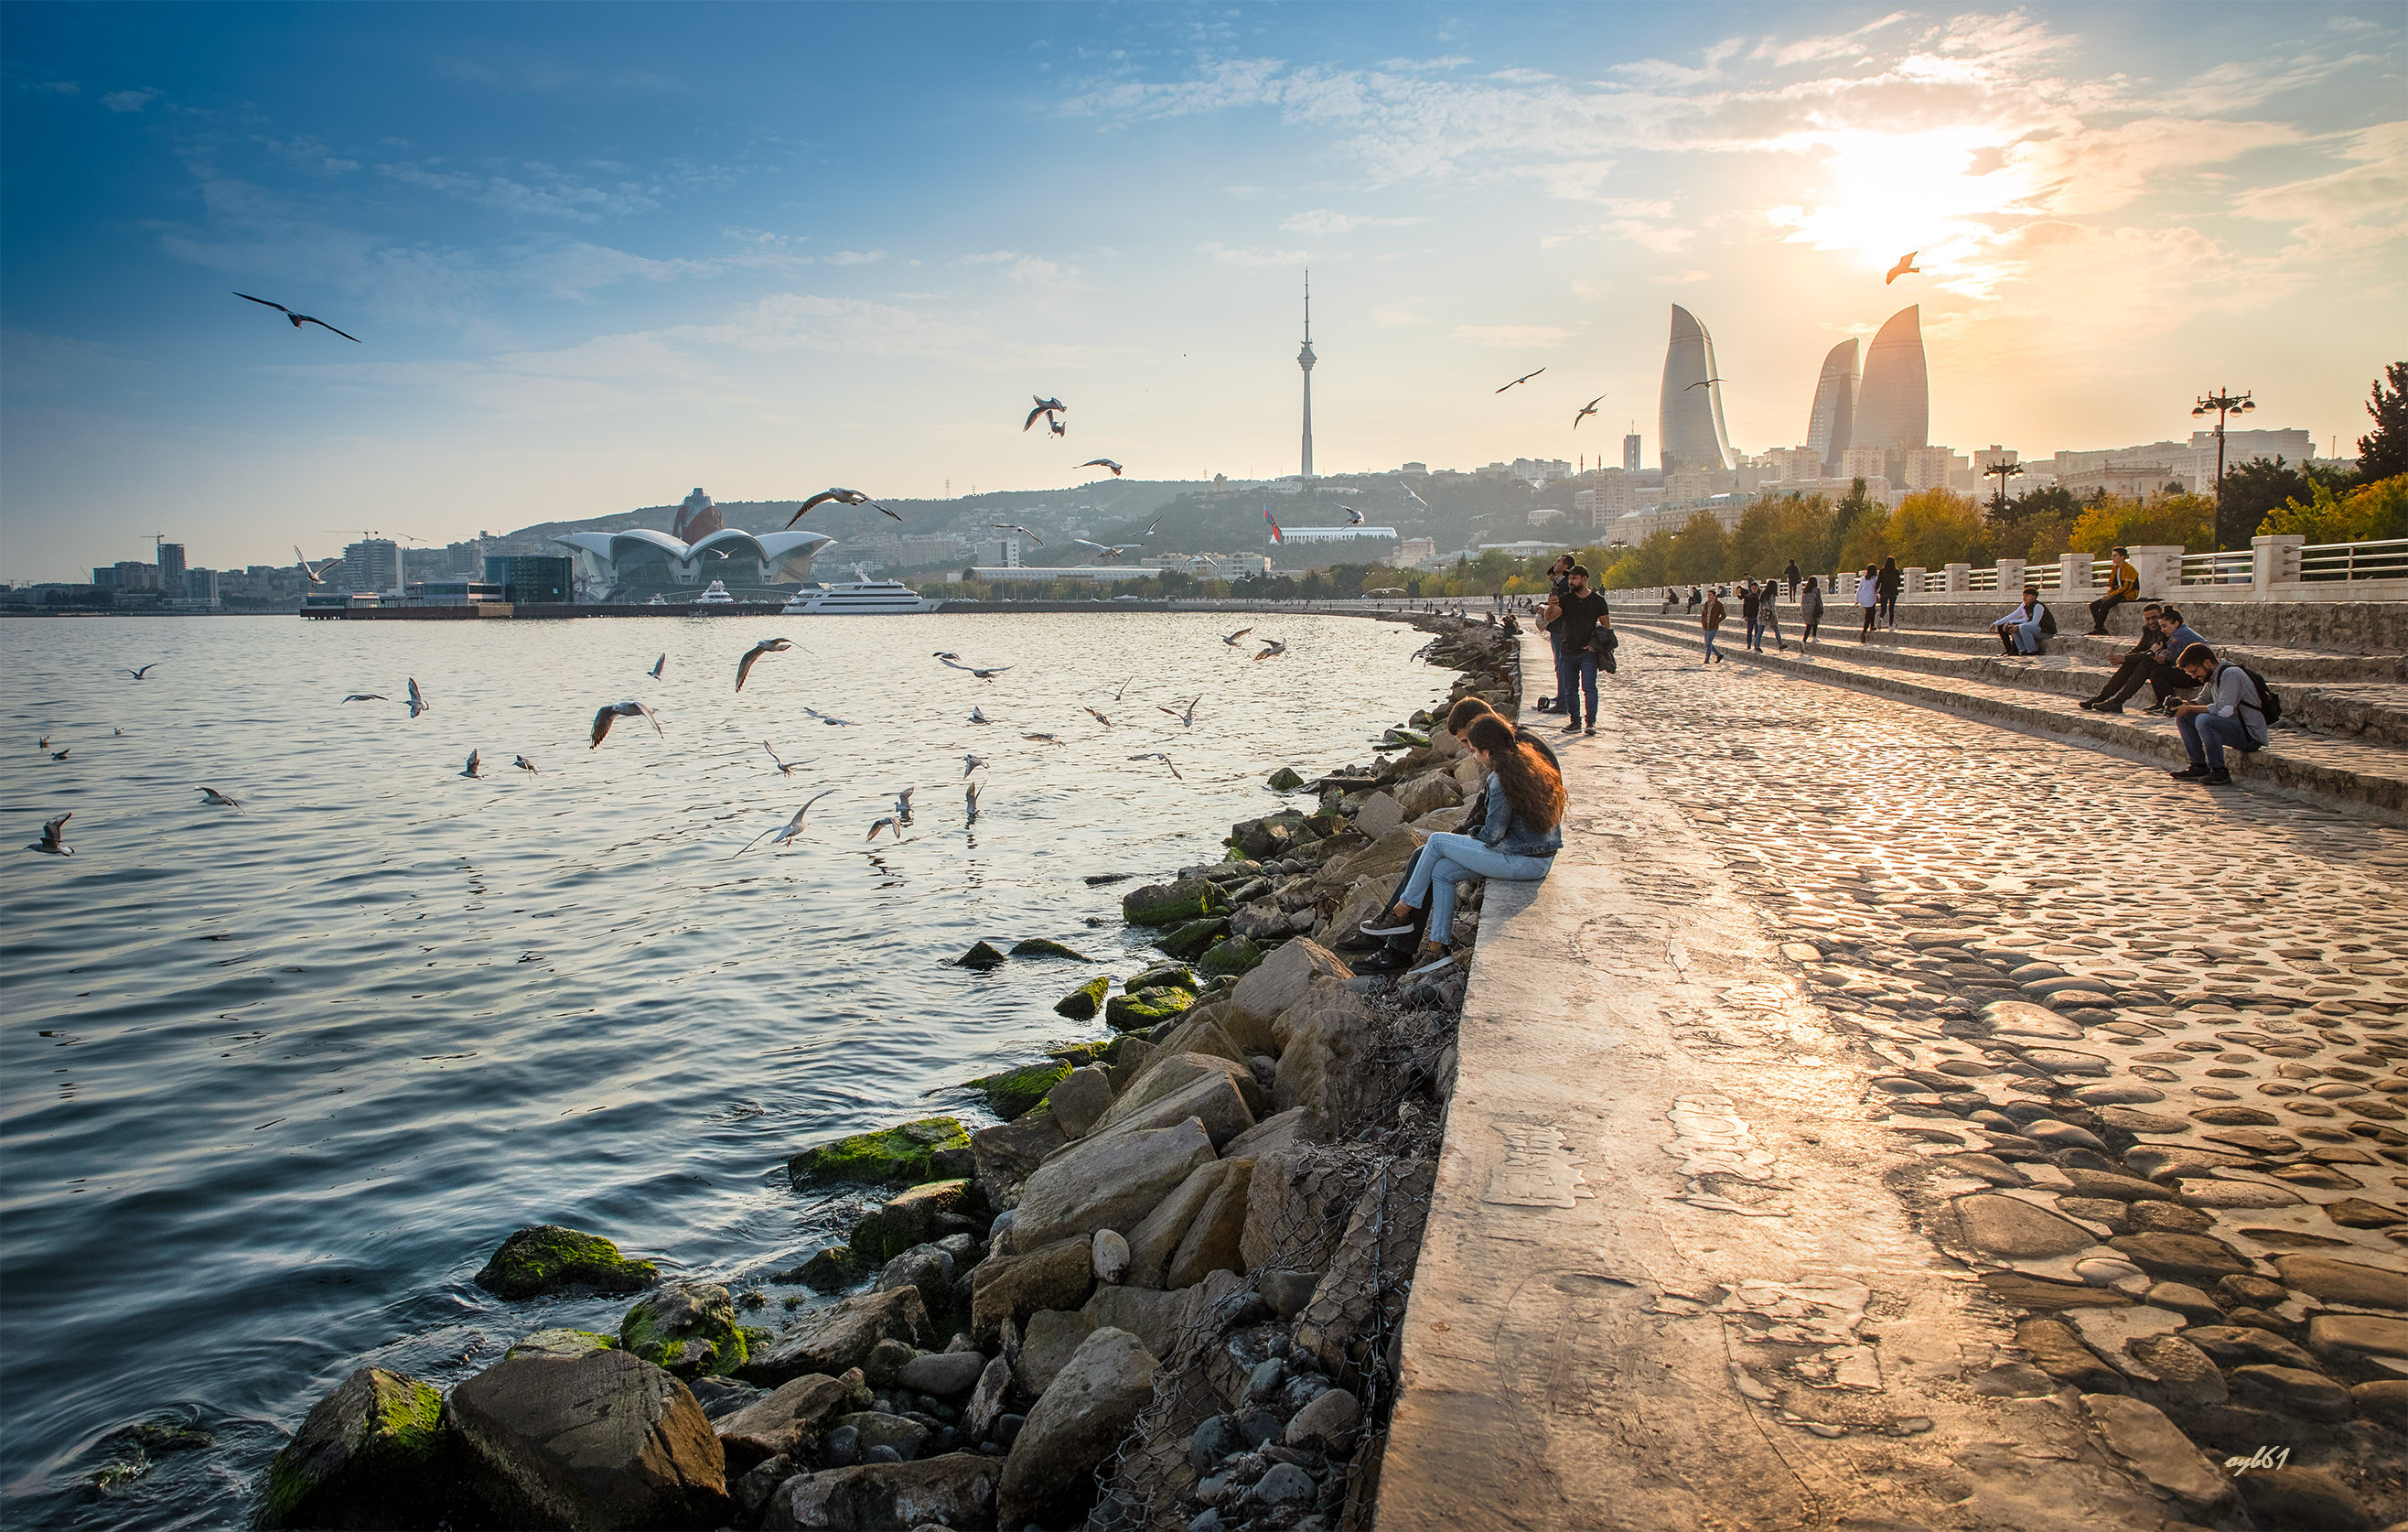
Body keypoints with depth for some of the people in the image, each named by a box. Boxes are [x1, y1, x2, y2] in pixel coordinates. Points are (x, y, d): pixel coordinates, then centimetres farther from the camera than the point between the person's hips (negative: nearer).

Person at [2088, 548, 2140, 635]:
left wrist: (2111, 595, -20)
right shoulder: (2115, 569, 14)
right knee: (2093, 606, -6)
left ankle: (2097, 629, -28)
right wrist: (2107, 595, 0)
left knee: (2105, 604, -32)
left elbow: (2127, 588, -19)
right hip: (2117, 593, 9)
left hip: (2128, 595, -9)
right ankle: (2101, 629, -15)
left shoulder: (2129, 569, -12)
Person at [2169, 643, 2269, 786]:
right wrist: (2182, 704, -1)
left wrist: (2190, 709, -18)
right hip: (2233, 728, 10)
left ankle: (2219, 771, -21)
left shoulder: (2231, 674, -18)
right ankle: (2199, 767, 2)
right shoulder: (2212, 678, 10)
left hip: (2251, 735, -9)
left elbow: (2225, 709, -28)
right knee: (2183, 718, 5)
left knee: (2204, 720, -32)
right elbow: (2202, 702, 21)